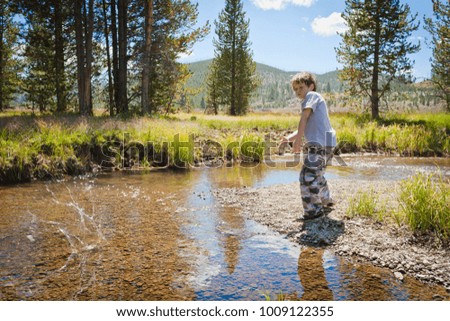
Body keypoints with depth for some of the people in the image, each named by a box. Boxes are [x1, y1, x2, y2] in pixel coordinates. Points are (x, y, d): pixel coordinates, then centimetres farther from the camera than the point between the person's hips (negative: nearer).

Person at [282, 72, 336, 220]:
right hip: (326, 143, 11)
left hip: (320, 143, -11)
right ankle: (326, 202, 43)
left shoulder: (312, 96, 0)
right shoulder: (316, 101, 29)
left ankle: (313, 211, -6)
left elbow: (303, 119, -11)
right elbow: (303, 128, 23)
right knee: (316, 174, 26)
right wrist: (289, 138, 7)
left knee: (308, 176, -12)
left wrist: (298, 140, -11)